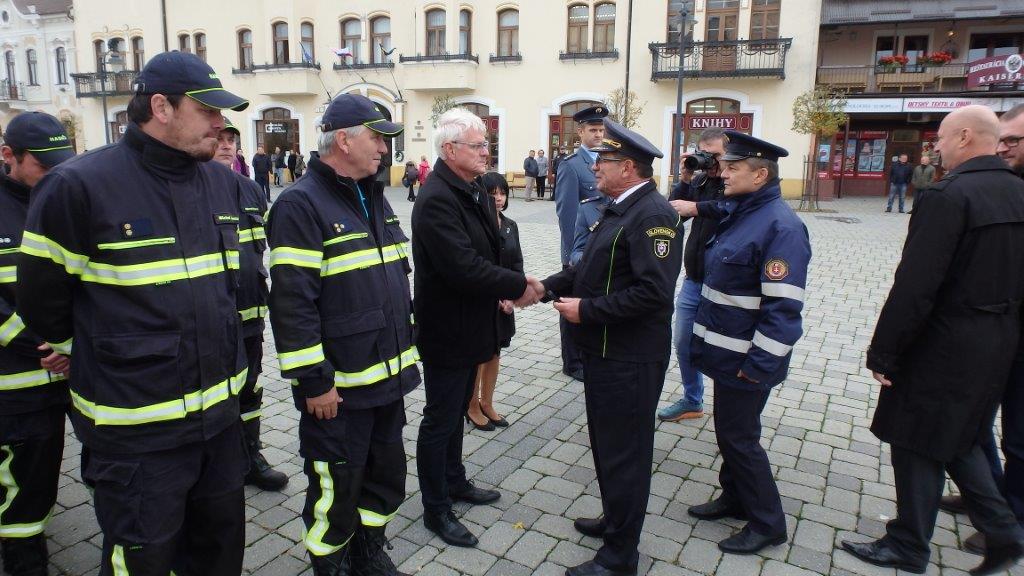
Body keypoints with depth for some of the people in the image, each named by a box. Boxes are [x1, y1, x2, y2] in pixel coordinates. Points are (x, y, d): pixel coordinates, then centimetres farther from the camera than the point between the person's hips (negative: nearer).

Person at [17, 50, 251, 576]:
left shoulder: (222, 182, 3)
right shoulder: (78, 186, -15)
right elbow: (43, 304, -4)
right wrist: (100, 353, 10)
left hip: (220, 411, 6)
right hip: (135, 429, -5)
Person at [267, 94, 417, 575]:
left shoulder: (373, 198, 12)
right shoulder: (301, 204, -15)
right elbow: (292, 301, -20)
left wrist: (405, 348, 18)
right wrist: (315, 381, -19)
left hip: (388, 377, 8)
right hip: (338, 389, -8)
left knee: (387, 477, 21)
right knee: (336, 490, 9)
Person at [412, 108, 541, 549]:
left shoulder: (475, 193, 7)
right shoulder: (436, 199, -22)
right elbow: (463, 267, -29)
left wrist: (498, 291, -2)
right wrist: (518, 287, -19)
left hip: (471, 326, 9)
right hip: (446, 331, -9)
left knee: (456, 411, 23)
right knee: (441, 420, 6)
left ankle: (455, 482, 43)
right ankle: (436, 509, 23)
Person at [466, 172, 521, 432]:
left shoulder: (510, 226, 5)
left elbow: (517, 263, 8)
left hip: (504, 300, 6)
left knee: (494, 353, 14)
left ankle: (487, 403, 29)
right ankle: (473, 406, 22)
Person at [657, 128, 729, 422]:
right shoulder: (699, 180, 8)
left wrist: (696, 207, -38)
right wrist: (684, 181, -7)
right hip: (693, 280, 7)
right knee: (684, 344, 16)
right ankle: (692, 401, 35)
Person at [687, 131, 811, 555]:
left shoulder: (780, 226, -22)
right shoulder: (743, 214, 9)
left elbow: (783, 307, -25)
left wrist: (758, 364, -23)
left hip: (747, 360, -9)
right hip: (727, 353, 9)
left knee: (738, 436, 2)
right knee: (729, 430, 20)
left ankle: (767, 524, 20)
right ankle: (734, 498, 39)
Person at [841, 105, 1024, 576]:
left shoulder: (949, 194, -20)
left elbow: (916, 285, -23)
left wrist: (883, 352, -16)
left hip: (944, 344, -8)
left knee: (919, 444, 6)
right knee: (957, 438, 25)